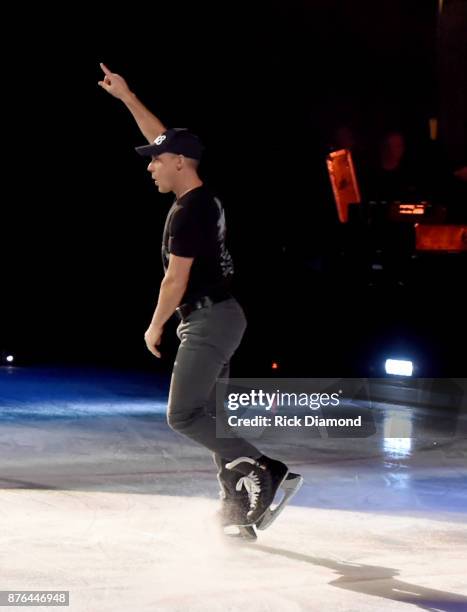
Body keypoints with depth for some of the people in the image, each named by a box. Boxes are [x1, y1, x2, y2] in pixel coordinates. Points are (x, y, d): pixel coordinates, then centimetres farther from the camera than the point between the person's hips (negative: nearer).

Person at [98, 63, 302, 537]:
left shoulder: (188, 212, -17)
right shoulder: (203, 197, 10)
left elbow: (176, 280, -16)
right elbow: (164, 137, 23)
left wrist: (155, 328, -2)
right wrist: (126, 97, 25)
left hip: (209, 320, -10)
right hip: (219, 317, 10)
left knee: (183, 415, -11)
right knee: (212, 416, 10)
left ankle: (265, 468, -17)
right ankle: (238, 509, 11)